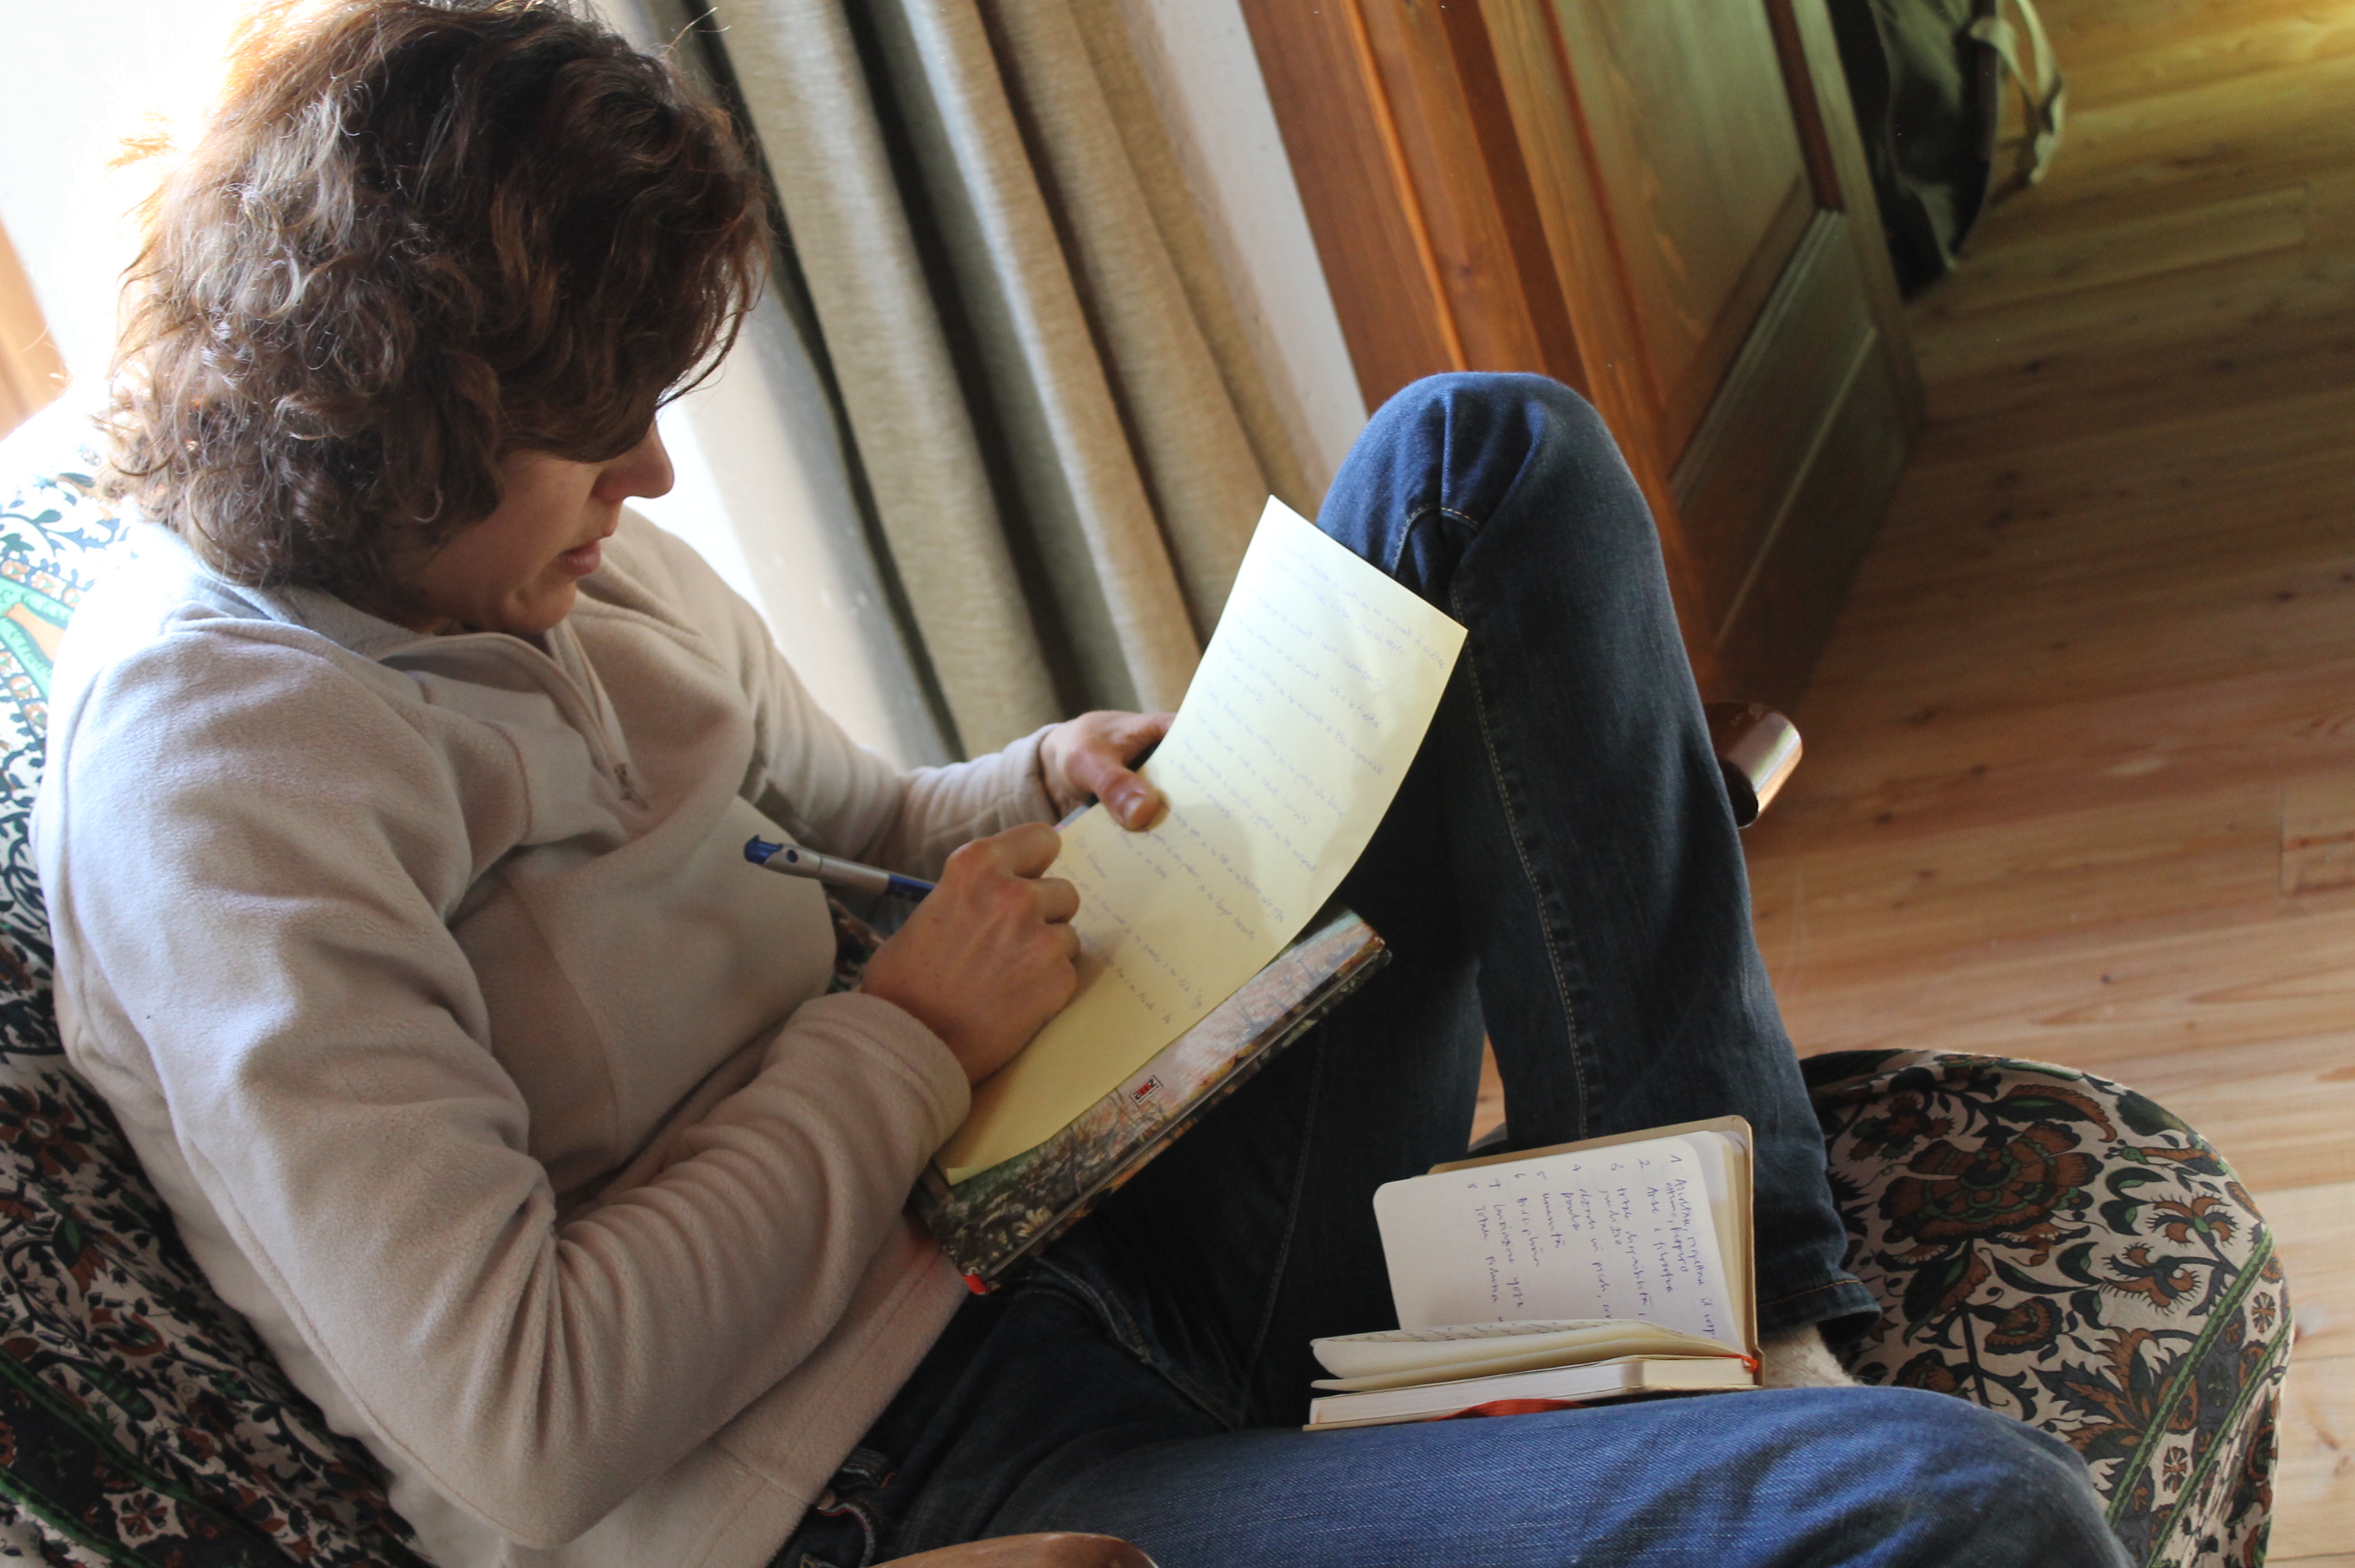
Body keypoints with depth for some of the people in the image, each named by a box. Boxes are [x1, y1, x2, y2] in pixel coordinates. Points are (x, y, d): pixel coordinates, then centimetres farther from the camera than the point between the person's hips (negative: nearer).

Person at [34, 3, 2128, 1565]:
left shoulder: (562, 557, 11)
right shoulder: (207, 759, -17)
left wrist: (1038, 796, 6)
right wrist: (908, 1039, -13)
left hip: (1094, 1232, 10)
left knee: (1484, 460, 7)